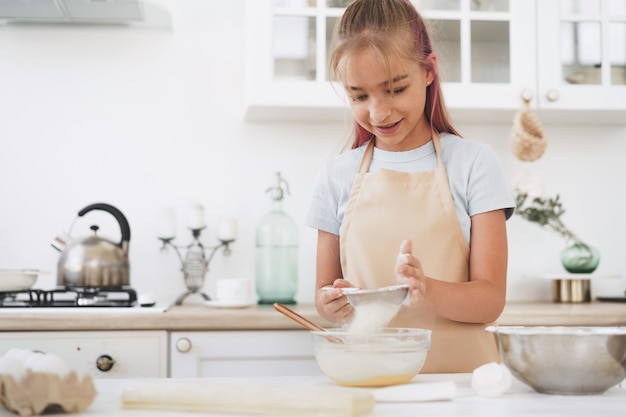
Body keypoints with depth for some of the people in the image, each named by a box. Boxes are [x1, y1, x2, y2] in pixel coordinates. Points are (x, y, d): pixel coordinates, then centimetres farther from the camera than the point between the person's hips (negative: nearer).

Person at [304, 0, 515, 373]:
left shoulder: (473, 163, 2)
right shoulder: (338, 175, 9)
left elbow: (491, 299, -3)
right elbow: (324, 289, 14)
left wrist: (427, 291, -21)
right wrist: (331, 304, -8)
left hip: (460, 371, -4)